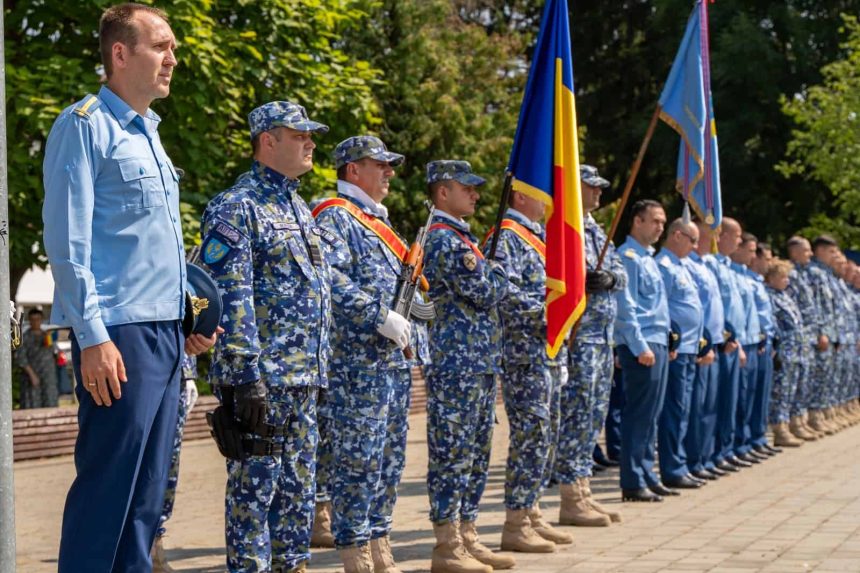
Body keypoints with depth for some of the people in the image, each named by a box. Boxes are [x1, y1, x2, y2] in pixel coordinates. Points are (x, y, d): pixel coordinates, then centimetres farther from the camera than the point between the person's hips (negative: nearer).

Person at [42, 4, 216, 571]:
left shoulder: (148, 133, 20)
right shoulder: (86, 125, -6)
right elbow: (68, 242, -12)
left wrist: (188, 319, 18)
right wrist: (93, 337, -18)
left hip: (166, 334, 9)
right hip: (120, 334, -8)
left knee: (148, 487, 9)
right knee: (107, 485, -8)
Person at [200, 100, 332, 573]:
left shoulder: (299, 208, 19)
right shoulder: (237, 208, -9)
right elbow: (229, 299, -17)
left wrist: (318, 368, 20)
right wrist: (248, 377, -22)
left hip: (302, 379, 9)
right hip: (260, 378, -9)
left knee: (297, 485, 13)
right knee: (255, 484, -5)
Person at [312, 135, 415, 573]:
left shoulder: (377, 220, 22)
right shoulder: (336, 217, -8)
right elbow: (331, 280, -22)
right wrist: (383, 318, -22)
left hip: (393, 361, 10)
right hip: (358, 363, -10)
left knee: (389, 460, 11)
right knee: (357, 461, -8)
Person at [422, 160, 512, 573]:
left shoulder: (460, 237, 20)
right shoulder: (445, 240, -13)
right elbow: (487, 293, -17)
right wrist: (499, 271, 2)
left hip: (480, 365, 10)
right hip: (457, 366, -10)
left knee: (475, 454, 13)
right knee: (452, 454, -6)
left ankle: (466, 537, 19)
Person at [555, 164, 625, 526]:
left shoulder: (596, 231, 19)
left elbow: (621, 273, 13)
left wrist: (610, 278, -7)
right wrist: (579, 279, -25)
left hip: (603, 338, 9)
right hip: (577, 337, -9)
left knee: (593, 418, 12)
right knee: (575, 416, -7)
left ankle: (583, 495, 18)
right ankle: (571, 501, -3)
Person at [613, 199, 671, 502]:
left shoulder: (648, 258, 18)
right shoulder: (628, 257, -11)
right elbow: (626, 307, -17)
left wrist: (663, 343, 19)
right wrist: (641, 347, -20)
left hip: (658, 344, 9)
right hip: (641, 346, -9)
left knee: (650, 417, 13)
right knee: (638, 415, -6)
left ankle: (647, 476, 19)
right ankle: (633, 483, -3)